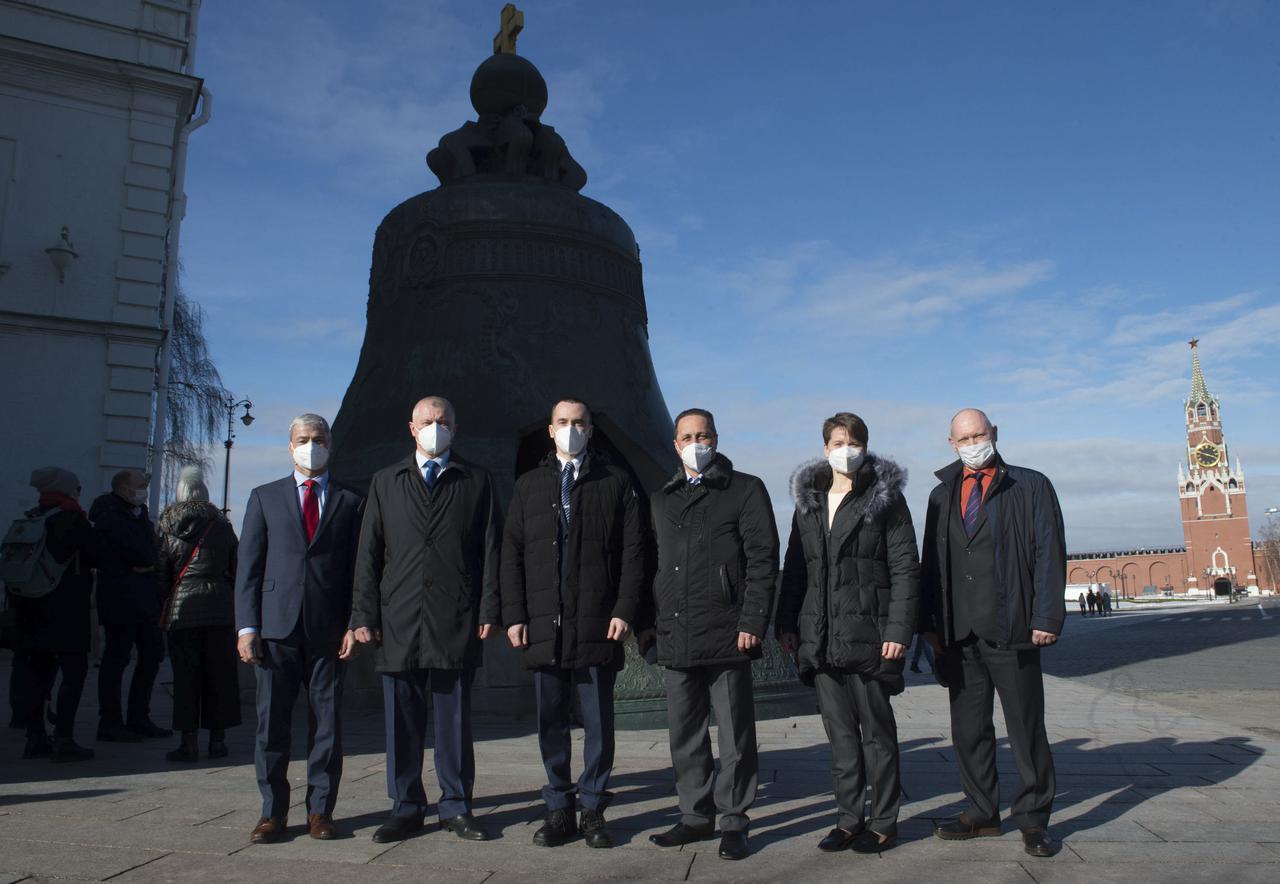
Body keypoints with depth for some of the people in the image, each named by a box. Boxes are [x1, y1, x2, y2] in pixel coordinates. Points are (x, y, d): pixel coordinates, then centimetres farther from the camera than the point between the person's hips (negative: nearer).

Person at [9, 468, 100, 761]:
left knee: (36, 674, 12)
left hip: (32, 610, 7)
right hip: (67, 613, -7)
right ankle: (63, 740, -7)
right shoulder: (73, 520, -10)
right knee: (74, 673, -3)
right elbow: (98, 556, -7)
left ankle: (35, 738, 16)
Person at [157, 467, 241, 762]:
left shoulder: (167, 526, 2)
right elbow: (236, 569, 6)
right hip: (220, 605, 1)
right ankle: (217, 739, 12)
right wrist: (234, 606, 14)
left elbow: (161, 574, 2)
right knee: (219, 673, 7)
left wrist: (162, 609, 12)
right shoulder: (222, 525, 4)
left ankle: (188, 742, 4)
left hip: (183, 607, -1)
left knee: (185, 674, 3)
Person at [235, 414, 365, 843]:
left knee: (327, 723, 4)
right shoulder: (265, 497, 11)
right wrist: (246, 625, -2)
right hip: (276, 627, 0)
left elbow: (358, 568, 7)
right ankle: (273, 811, 17)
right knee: (271, 721, 4)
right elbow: (247, 565, 7)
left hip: (328, 630, 0)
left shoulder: (350, 502, 10)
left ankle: (320, 809, 16)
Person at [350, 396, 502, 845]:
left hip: (456, 622, -1)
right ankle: (406, 808, 21)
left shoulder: (477, 481, 9)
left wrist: (488, 610, -4)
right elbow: (369, 552, 9)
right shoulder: (385, 482, 14)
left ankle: (456, 807, 18)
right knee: (402, 722, 7)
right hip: (399, 622, 2)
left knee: (455, 720, 5)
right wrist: (364, 614, 1)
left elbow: (490, 550, 4)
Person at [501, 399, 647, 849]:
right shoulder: (529, 484, 12)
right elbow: (511, 553, 9)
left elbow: (633, 550, 0)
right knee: (551, 721, 9)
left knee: (598, 721, 5)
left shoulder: (615, 481, 5)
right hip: (543, 626, 2)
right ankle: (559, 808, 21)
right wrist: (514, 615, 1)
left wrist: (624, 610, -8)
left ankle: (593, 809, 18)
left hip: (598, 625, -2)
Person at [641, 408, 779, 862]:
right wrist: (647, 621, 11)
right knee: (685, 735, 13)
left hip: (726, 635, -5)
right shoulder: (661, 499, 17)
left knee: (735, 735, 4)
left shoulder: (746, 489, 2)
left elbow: (763, 559, -5)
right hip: (675, 637, 5)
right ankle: (696, 815, 27)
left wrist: (753, 622, -12)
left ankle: (733, 820, 18)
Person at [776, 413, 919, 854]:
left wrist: (899, 629, -14)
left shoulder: (885, 498, -1)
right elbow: (794, 566, 13)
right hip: (820, 636, 4)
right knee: (840, 733, 11)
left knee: (876, 731, 6)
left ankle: (883, 823, 18)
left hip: (867, 633, -4)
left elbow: (905, 568, -6)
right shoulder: (808, 500, 13)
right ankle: (850, 819, 22)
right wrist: (786, 623, 7)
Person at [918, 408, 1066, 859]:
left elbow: (1049, 555, -3)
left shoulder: (1031, 487, 3)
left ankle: (1033, 818, 19)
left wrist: (1047, 618, -10)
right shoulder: (942, 496, 13)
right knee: (968, 729, 10)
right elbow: (931, 564, 14)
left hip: (1012, 632, -4)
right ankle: (982, 813, 24)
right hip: (958, 635, 4)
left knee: (1026, 728, 6)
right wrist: (929, 622, 7)